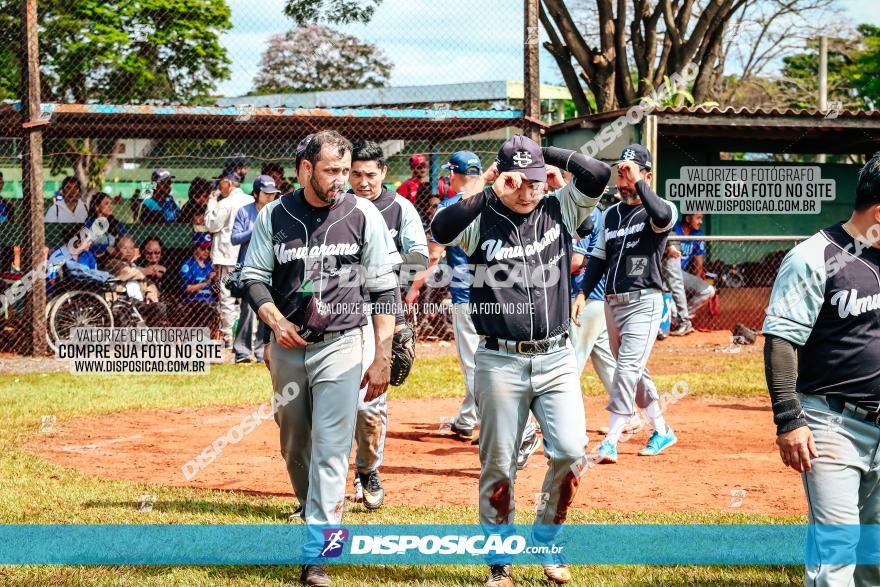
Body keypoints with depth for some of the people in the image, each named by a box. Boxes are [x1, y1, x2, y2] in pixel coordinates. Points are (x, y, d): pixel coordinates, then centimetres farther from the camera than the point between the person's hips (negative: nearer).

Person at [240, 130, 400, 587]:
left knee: (330, 450, -9)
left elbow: (384, 291, -2)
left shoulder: (364, 216, -4)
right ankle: (317, 517, 35)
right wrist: (274, 319, -13)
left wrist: (383, 359, -6)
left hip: (340, 345, -3)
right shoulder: (274, 216, 1)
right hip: (287, 346, 3)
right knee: (294, 447, 12)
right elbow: (253, 276, 7)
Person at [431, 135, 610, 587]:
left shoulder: (560, 210, 6)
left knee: (570, 450, -11)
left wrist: (546, 152, -1)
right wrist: (490, 194, -23)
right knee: (497, 465, 3)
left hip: (556, 359, 2)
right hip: (501, 362, -2)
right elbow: (440, 229, -20)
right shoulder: (481, 221, -1)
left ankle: (547, 537, 12)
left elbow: (598, 175, -5)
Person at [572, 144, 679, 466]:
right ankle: (662, 430, 27)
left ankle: (611, 440, -17)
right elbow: (598, 258, 18)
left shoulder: (659, 210, -5)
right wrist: (583, 293, 8)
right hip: (612, 303, 7)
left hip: (644, 301, -7)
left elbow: (663, 217, -32)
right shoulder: (611, 214, 14)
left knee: (628, 367, -16)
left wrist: (637, 182, -29)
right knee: (633, 371, 13)